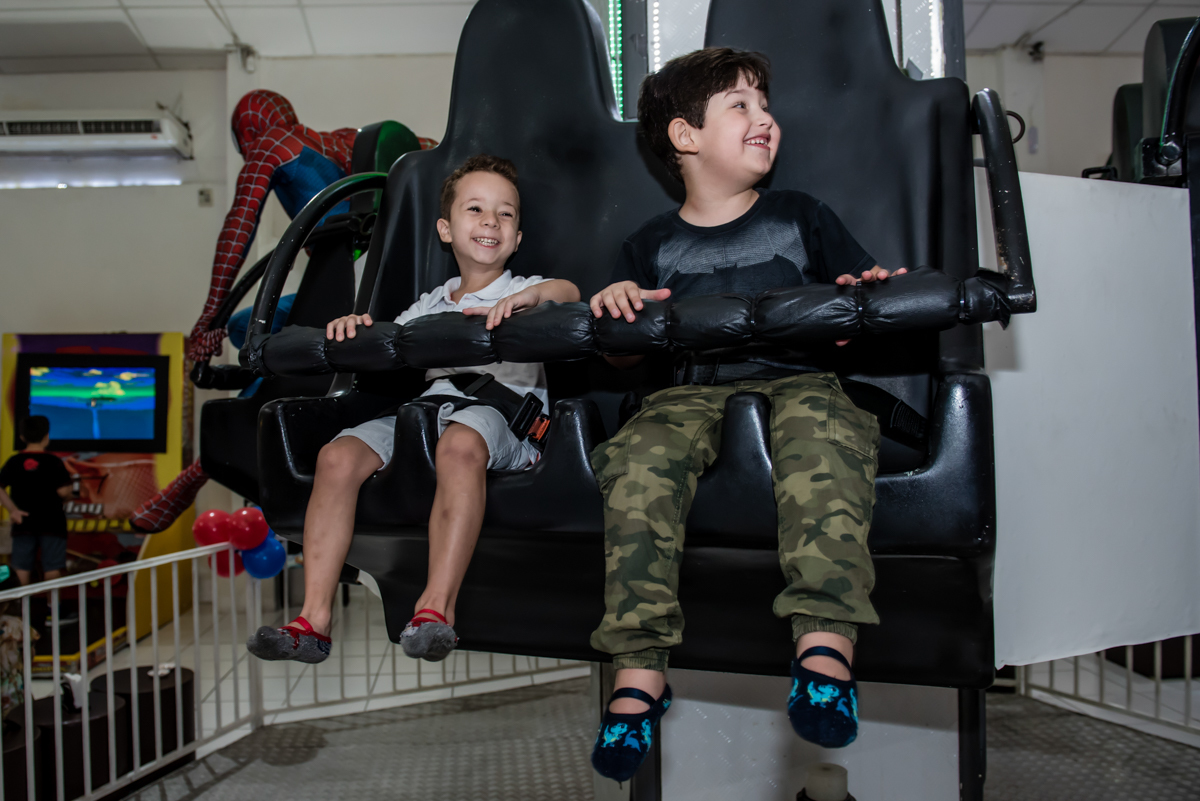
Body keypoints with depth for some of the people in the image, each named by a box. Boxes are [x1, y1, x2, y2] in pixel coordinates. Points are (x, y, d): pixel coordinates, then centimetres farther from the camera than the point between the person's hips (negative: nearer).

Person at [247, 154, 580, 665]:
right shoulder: (431, 305, 30)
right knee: (338, 455, -21)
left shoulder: (525, 291, 17)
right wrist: (352, 327, 4)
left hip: (499, 408, -4)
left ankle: (437, 606, -40)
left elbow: (569, 291, -5)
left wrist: (530, 295, -27)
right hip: (427, 406, 5)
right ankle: (314, 618, -22)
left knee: (459, 445, -40)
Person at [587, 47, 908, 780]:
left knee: (824, 435, -36)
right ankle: (640, 666, -31)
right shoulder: (653, 247, 20)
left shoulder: (802, 217, 20)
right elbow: (625, 357, 20)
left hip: (795, 378, 0)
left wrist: (872, 297, -5)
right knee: (640, 459, -31)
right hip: (693, 389, 1)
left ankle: (826, 644, -44)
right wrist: (614, 309, -2)